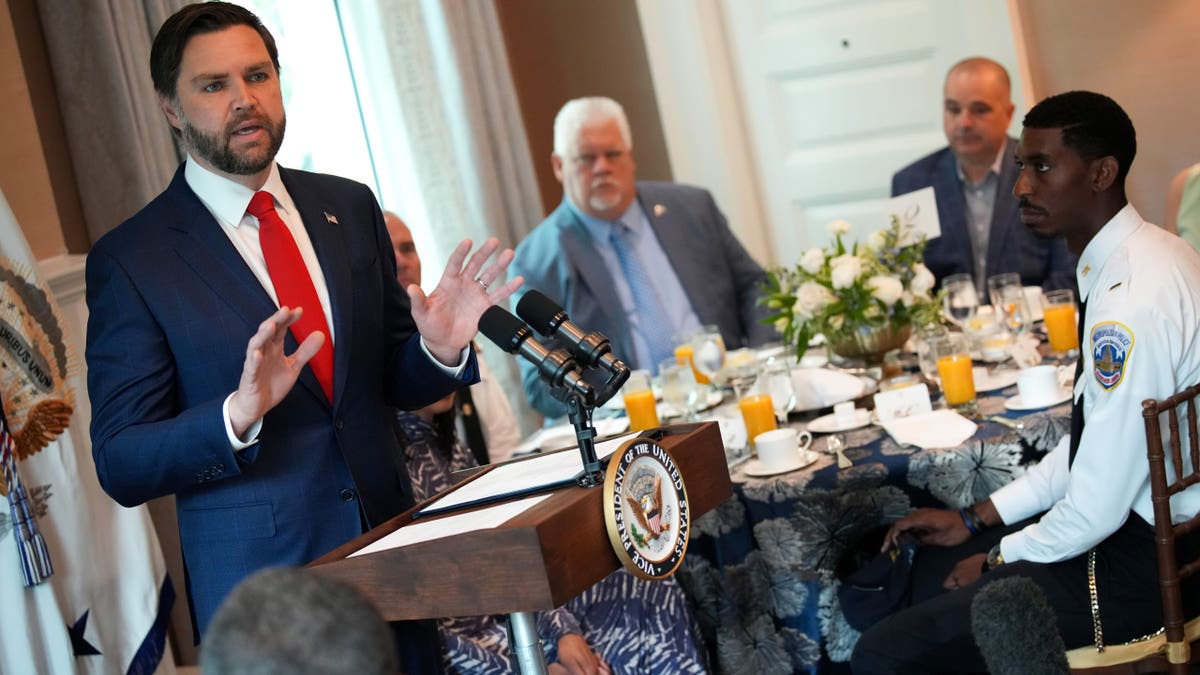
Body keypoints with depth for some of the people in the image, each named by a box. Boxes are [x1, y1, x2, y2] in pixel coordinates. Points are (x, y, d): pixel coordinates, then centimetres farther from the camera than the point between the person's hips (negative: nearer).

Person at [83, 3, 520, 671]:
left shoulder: (351, 208, 5)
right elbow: (121, 465, -10)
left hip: (391, 547, 4)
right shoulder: (129, 262, -8)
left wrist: (440, 349, -10)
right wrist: (238, 415, -26)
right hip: (261, 583, -4)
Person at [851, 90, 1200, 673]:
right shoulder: (1134, 259, 5)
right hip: (1146, 518, 10)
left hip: (1150, 560, -10)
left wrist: (996, 558, -6)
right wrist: (978, 519, 11)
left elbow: (1096, 509, -24)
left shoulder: (1131, 298, -27)